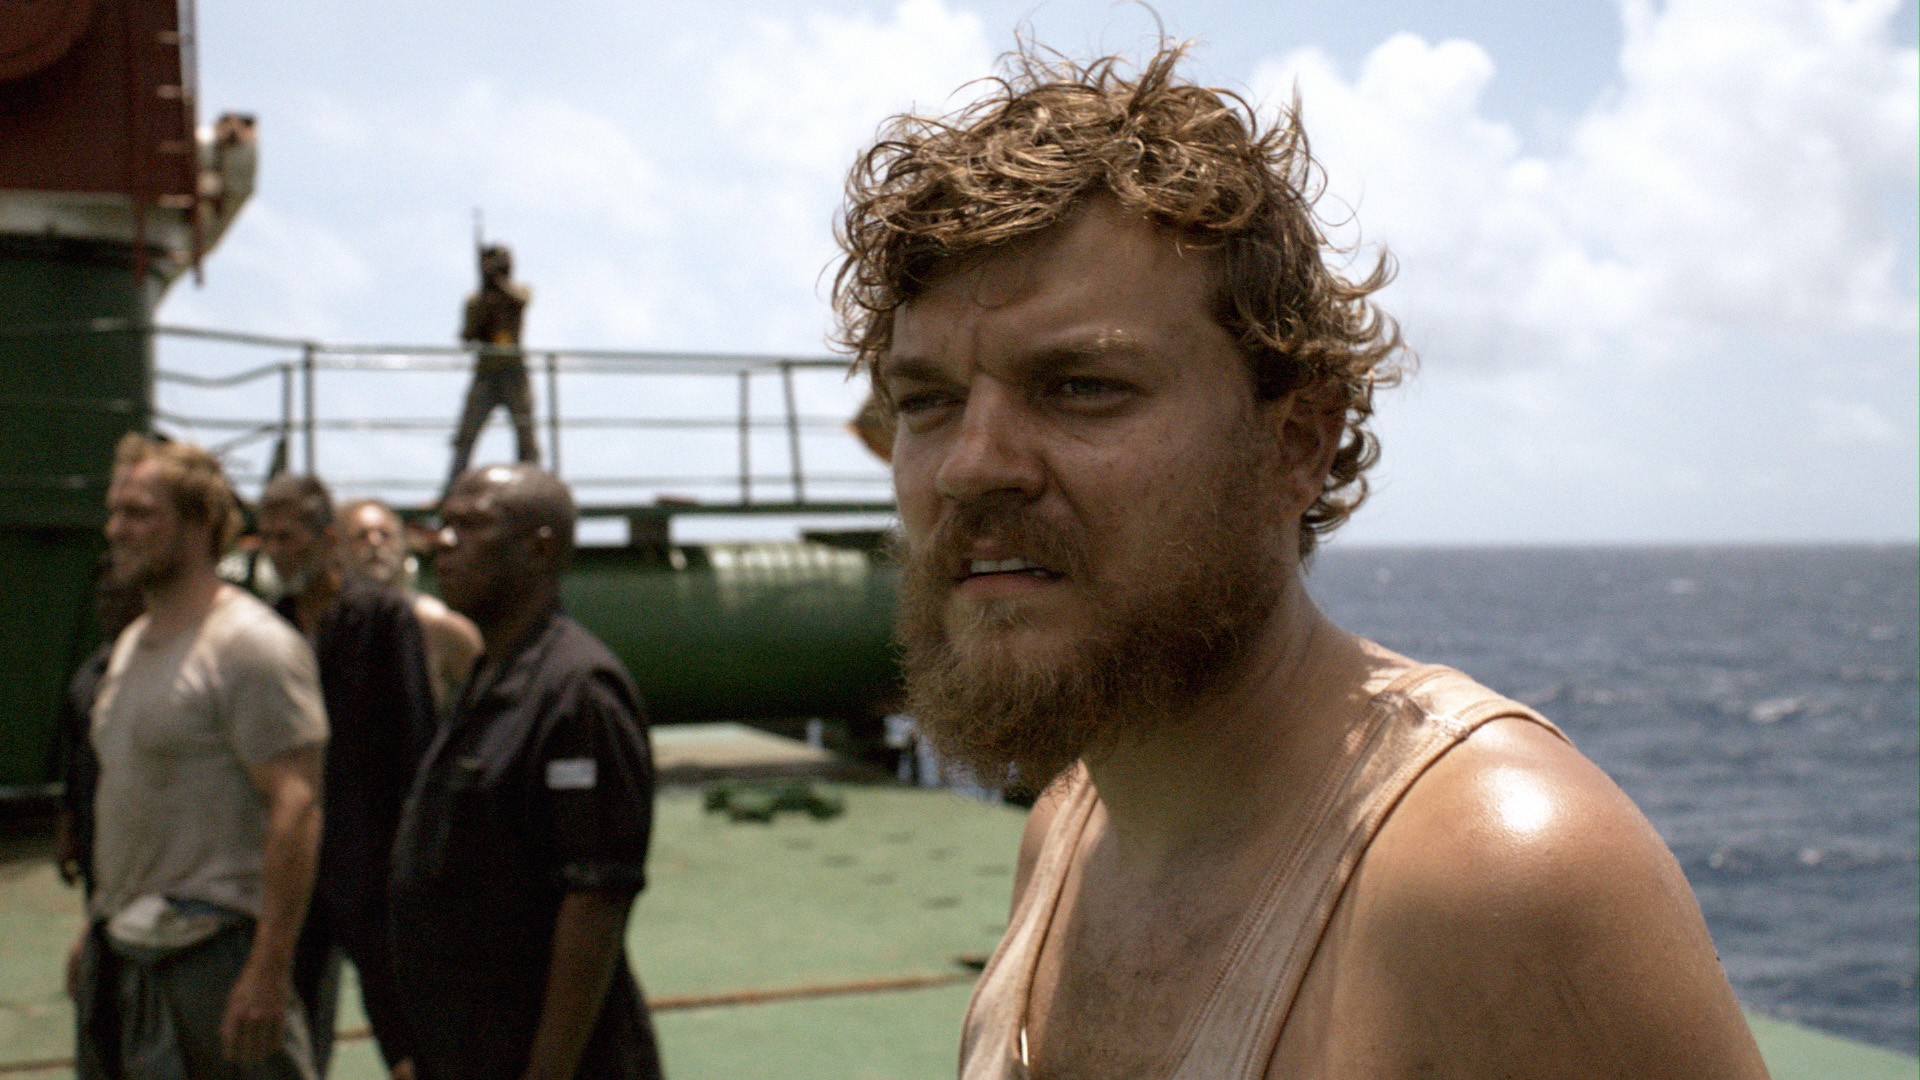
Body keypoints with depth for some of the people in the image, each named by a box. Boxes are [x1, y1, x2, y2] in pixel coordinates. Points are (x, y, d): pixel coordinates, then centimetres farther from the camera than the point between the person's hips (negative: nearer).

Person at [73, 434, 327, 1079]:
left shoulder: (251, 645, -15)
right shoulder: (132, 644, 14)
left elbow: (295, 808, -20)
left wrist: (269, 972, -24)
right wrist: (96, 929, 19)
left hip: (210, 948, -9)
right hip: (119, 948, 9)